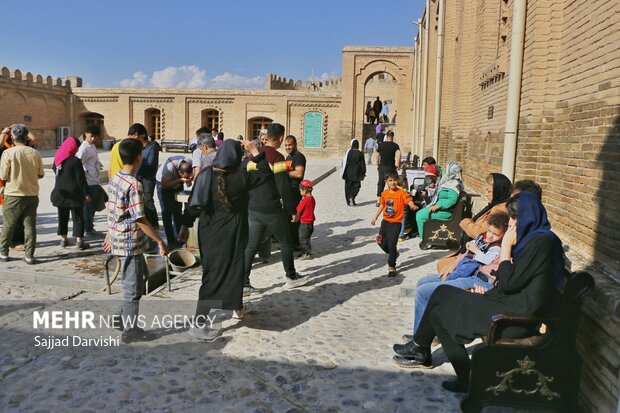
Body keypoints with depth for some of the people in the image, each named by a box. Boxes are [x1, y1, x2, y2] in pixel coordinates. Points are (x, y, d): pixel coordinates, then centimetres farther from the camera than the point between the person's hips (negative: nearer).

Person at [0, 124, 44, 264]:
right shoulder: (35, 153, -3)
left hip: (13, 195, -2)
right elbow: (40, 174, 4)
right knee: (30, 225, 6)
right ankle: (29, 255, 7)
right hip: (32, 195, 2)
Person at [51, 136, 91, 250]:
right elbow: (81, 179, -15)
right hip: (74, 194, -6)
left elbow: (54, 170, 23)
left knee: (62, 216, 16)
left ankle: (63, 239, 23)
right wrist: (86, 193, -10)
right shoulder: (75, 161, -15)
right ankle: (79, 241, 1)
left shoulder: (57, 159, 4)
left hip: (60, 193, 6)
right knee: (78, 217, 1)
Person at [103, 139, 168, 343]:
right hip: (131, 242, -9)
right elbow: (140, 219, -23)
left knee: (142, 276, 23)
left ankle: (121, 316, 29)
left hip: (118, 237, 9)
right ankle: (130, 330, 17)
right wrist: (160, 241, -18)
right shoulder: (134, 185, -22)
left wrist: (110, 233, 24)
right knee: (133, 287, 4)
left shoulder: (114, 179, 5)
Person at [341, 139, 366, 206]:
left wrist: (343, 172, 13)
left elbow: (343, 163, 2)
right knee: (356, 186, 7)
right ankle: (352, 197, -17)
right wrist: (363, 173, 8)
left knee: (348, 187, 11)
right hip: (356, 174, -2)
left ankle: (348, 201, 12)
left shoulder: (347, 152, -4)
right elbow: (362, 164, -3)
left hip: (348, 173, 2)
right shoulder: (360, 154, -7)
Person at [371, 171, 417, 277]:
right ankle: (394, 254, 40)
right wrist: (375, 218, 20)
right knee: (382, 242, 11)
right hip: (385, 221, 5)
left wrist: (412, 206, -49)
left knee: (392, 245, -5)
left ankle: (391, 267, 10)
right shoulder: (384, 193, 3)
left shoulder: (402, 193, -12)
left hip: (396, 223, -5)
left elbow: (409, 201, -25)